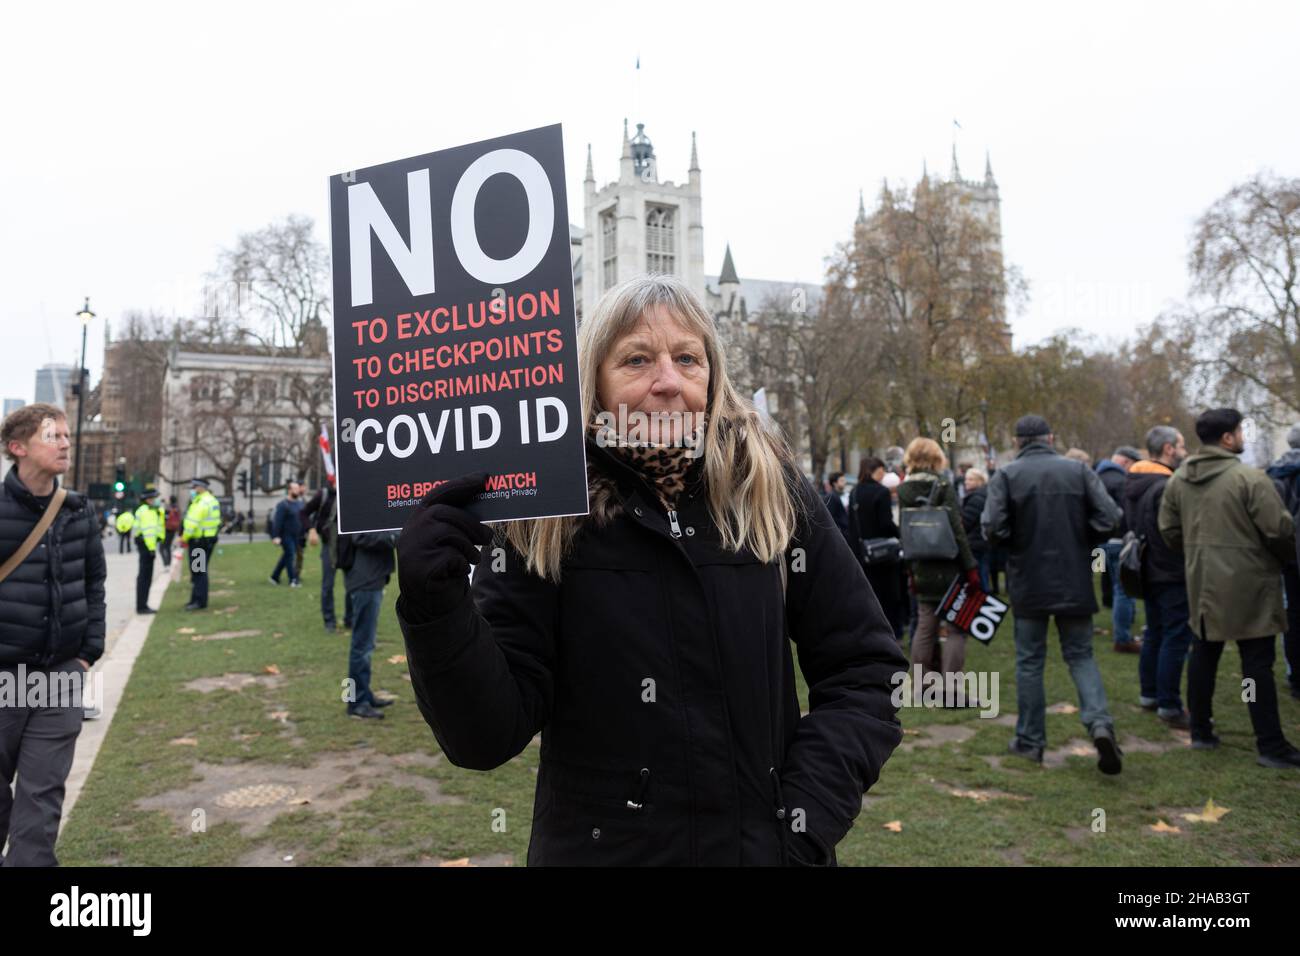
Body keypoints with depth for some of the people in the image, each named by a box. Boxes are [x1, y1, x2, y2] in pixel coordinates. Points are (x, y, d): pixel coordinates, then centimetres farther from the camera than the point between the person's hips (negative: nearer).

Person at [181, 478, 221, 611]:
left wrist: (184, 538, -7)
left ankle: (200, 601, -2)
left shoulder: (201, 502, -17)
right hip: (209, 539, 10)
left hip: (198, 541, -10)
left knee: (198, 572, -5)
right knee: (199, 572, 16)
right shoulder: (213, 500, 14)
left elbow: (192, 523, -21)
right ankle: (196, 600, 22)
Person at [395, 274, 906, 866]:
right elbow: (488, 736, -14)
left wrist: (807, 817, -11)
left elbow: (864, 670, -1)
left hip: (765, 847, 1)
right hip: (598, 849, 0)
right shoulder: (542, 516, -12)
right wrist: (436, 607, -29)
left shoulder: (771, 493, -8)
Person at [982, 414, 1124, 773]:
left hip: (1028, 582, -1)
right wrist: (1080, 544, 9)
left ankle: (1030, 740, 16)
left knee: (1029, 660, 10)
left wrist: (1015, 543, 5)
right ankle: (1100, 722, -8)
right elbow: (1109, 517, -7)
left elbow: (993, 528, -16)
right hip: (1074, 581, 2)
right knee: (1080, 655, 13)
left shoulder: (1007, 475, -7)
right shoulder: (1079, 470, 0)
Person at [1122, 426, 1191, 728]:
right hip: (1171, 574, -10)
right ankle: (1169, 705, 0)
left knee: (1155, 633, 18)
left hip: (1148, 571, 10)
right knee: (1176, 638, -3)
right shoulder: (1167, 486, -21)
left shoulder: (1133, 483, 10)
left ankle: (1149, 694, 27)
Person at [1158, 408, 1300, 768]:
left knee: (1204, 654, 15)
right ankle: (1271, 746, 7)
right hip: (1247, 586, -6)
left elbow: (1169, 530, 9)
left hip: (1201, 583, 6)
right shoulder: (1249, 478, -16)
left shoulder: (1178, 479, 4)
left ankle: (1201, 731, 23)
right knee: (1257, 663, 1)